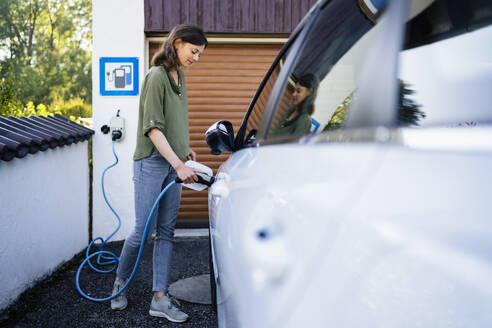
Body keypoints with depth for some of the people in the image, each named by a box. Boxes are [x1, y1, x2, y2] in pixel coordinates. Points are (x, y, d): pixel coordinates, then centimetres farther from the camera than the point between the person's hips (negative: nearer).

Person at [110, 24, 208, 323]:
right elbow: (153, 128, -18)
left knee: (166, 231, 5)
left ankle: (160, 299, 9)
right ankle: (120, 281, 23)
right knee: (143, 230, -3)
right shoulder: (157, 76, -12)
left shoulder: (179, 76, 14)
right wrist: (179, 165, -22)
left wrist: (185, 149, 14)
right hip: (151, 163, -8)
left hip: (173, 164, 8)